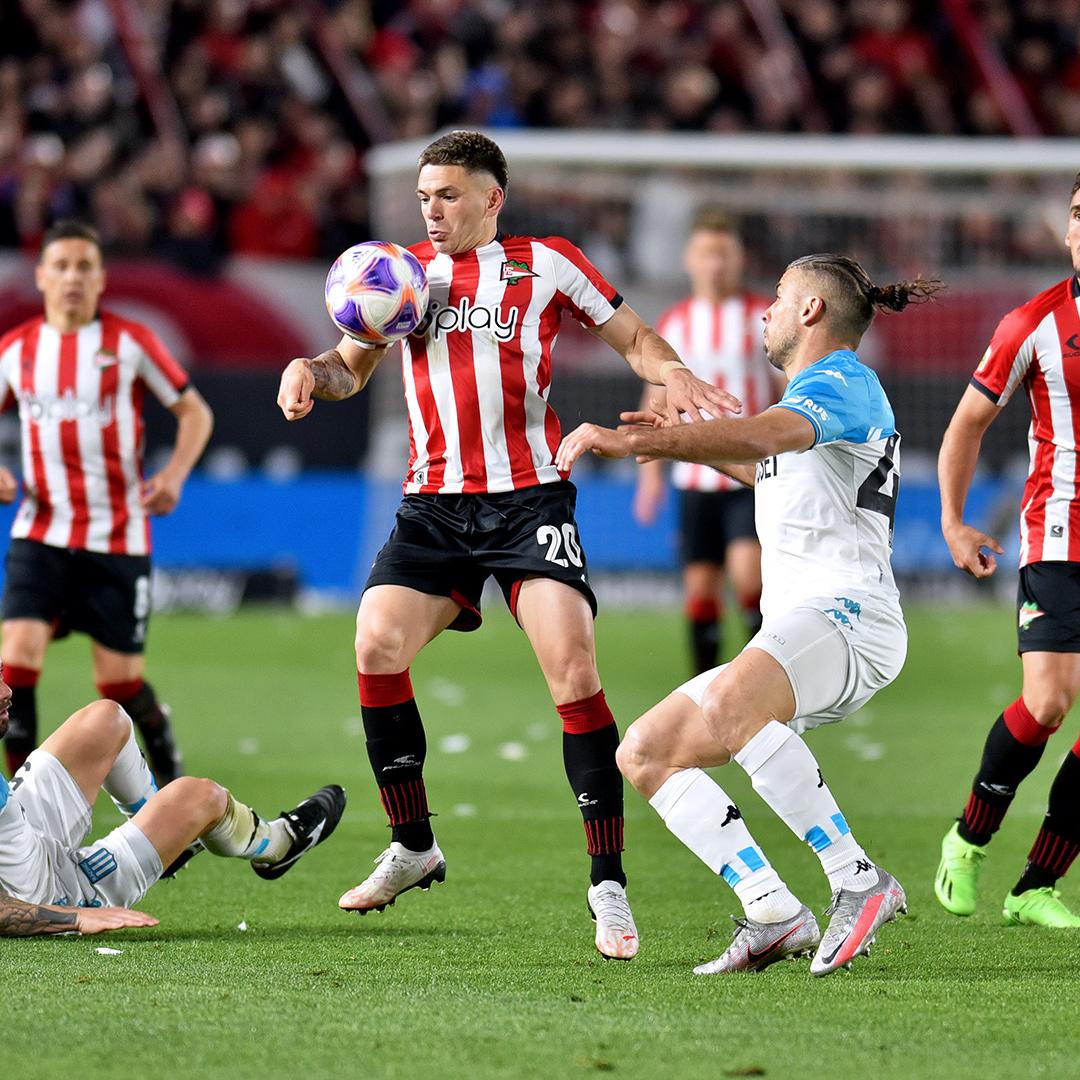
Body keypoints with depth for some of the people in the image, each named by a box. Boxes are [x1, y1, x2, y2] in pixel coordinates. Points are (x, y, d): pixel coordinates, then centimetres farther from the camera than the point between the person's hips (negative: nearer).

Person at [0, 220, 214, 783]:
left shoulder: (130, 342, -1)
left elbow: (194, 411, 5)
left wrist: (174, 473, -12)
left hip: (117, 538, -1)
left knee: (119, 680, 1)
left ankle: (165, 752, 32)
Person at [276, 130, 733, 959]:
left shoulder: (546, 264, 4)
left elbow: (633, 338, 10)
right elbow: (352, 368, 20)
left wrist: (671, 373, -12)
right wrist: (310, 373, -3)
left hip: (528, 499, -3)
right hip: (433, 507, 4)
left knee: (572, 668, -17)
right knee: (376, 645, -13)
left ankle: (609, 884, -11)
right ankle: (414, 848, 8)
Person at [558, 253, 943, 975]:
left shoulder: (842, 382, -5)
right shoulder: (821, 392, 27)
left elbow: (762, 436, -27)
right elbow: (766, 468, 50)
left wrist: (632, 441, -33)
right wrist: (688, 445, 43)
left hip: (847, 618, -11)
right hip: (793, 633, 11)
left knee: (726, 703, -39)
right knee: (645, 752, 4)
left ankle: (860, 882, -33)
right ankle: (775, 916, -6)